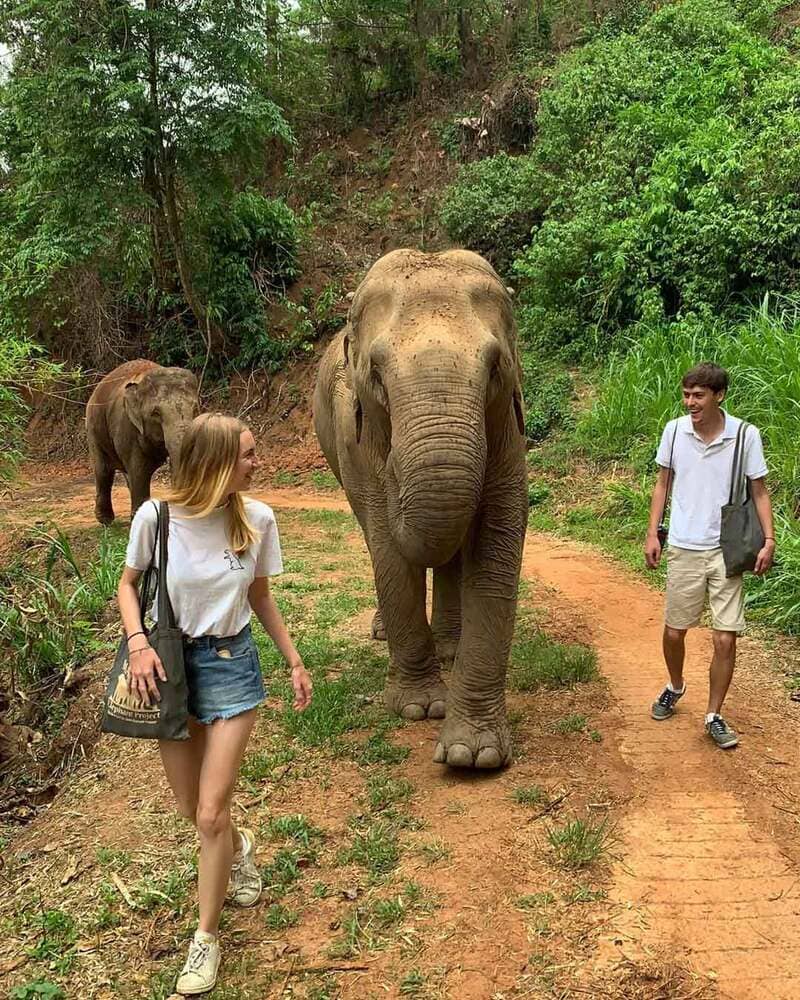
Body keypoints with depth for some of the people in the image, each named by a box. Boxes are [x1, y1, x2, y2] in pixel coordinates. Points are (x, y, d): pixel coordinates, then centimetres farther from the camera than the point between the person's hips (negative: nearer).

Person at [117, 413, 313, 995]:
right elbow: (129, 584, 1)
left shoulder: (257, 519, -8)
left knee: (211, 815, -3)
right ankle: (240, 849, 49)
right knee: (192, 809, 13)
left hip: (230, 664, 0)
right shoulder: (156, 516, -14)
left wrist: (295, 662, 9)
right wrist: (138, 641, -16)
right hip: (170, 664, 0)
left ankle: (206, 939, 19)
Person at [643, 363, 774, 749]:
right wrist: (652, 533, 5)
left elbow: (759, 491, 0)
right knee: (674, 631, 10)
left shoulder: (746, 436, -8)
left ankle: (714, 716, 17)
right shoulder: (674, 431, -2)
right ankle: (675, 687, 39)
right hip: (683, 549, 2)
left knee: (725, 639, -1)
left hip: (726, 551, -1)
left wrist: (768, 539, -11)